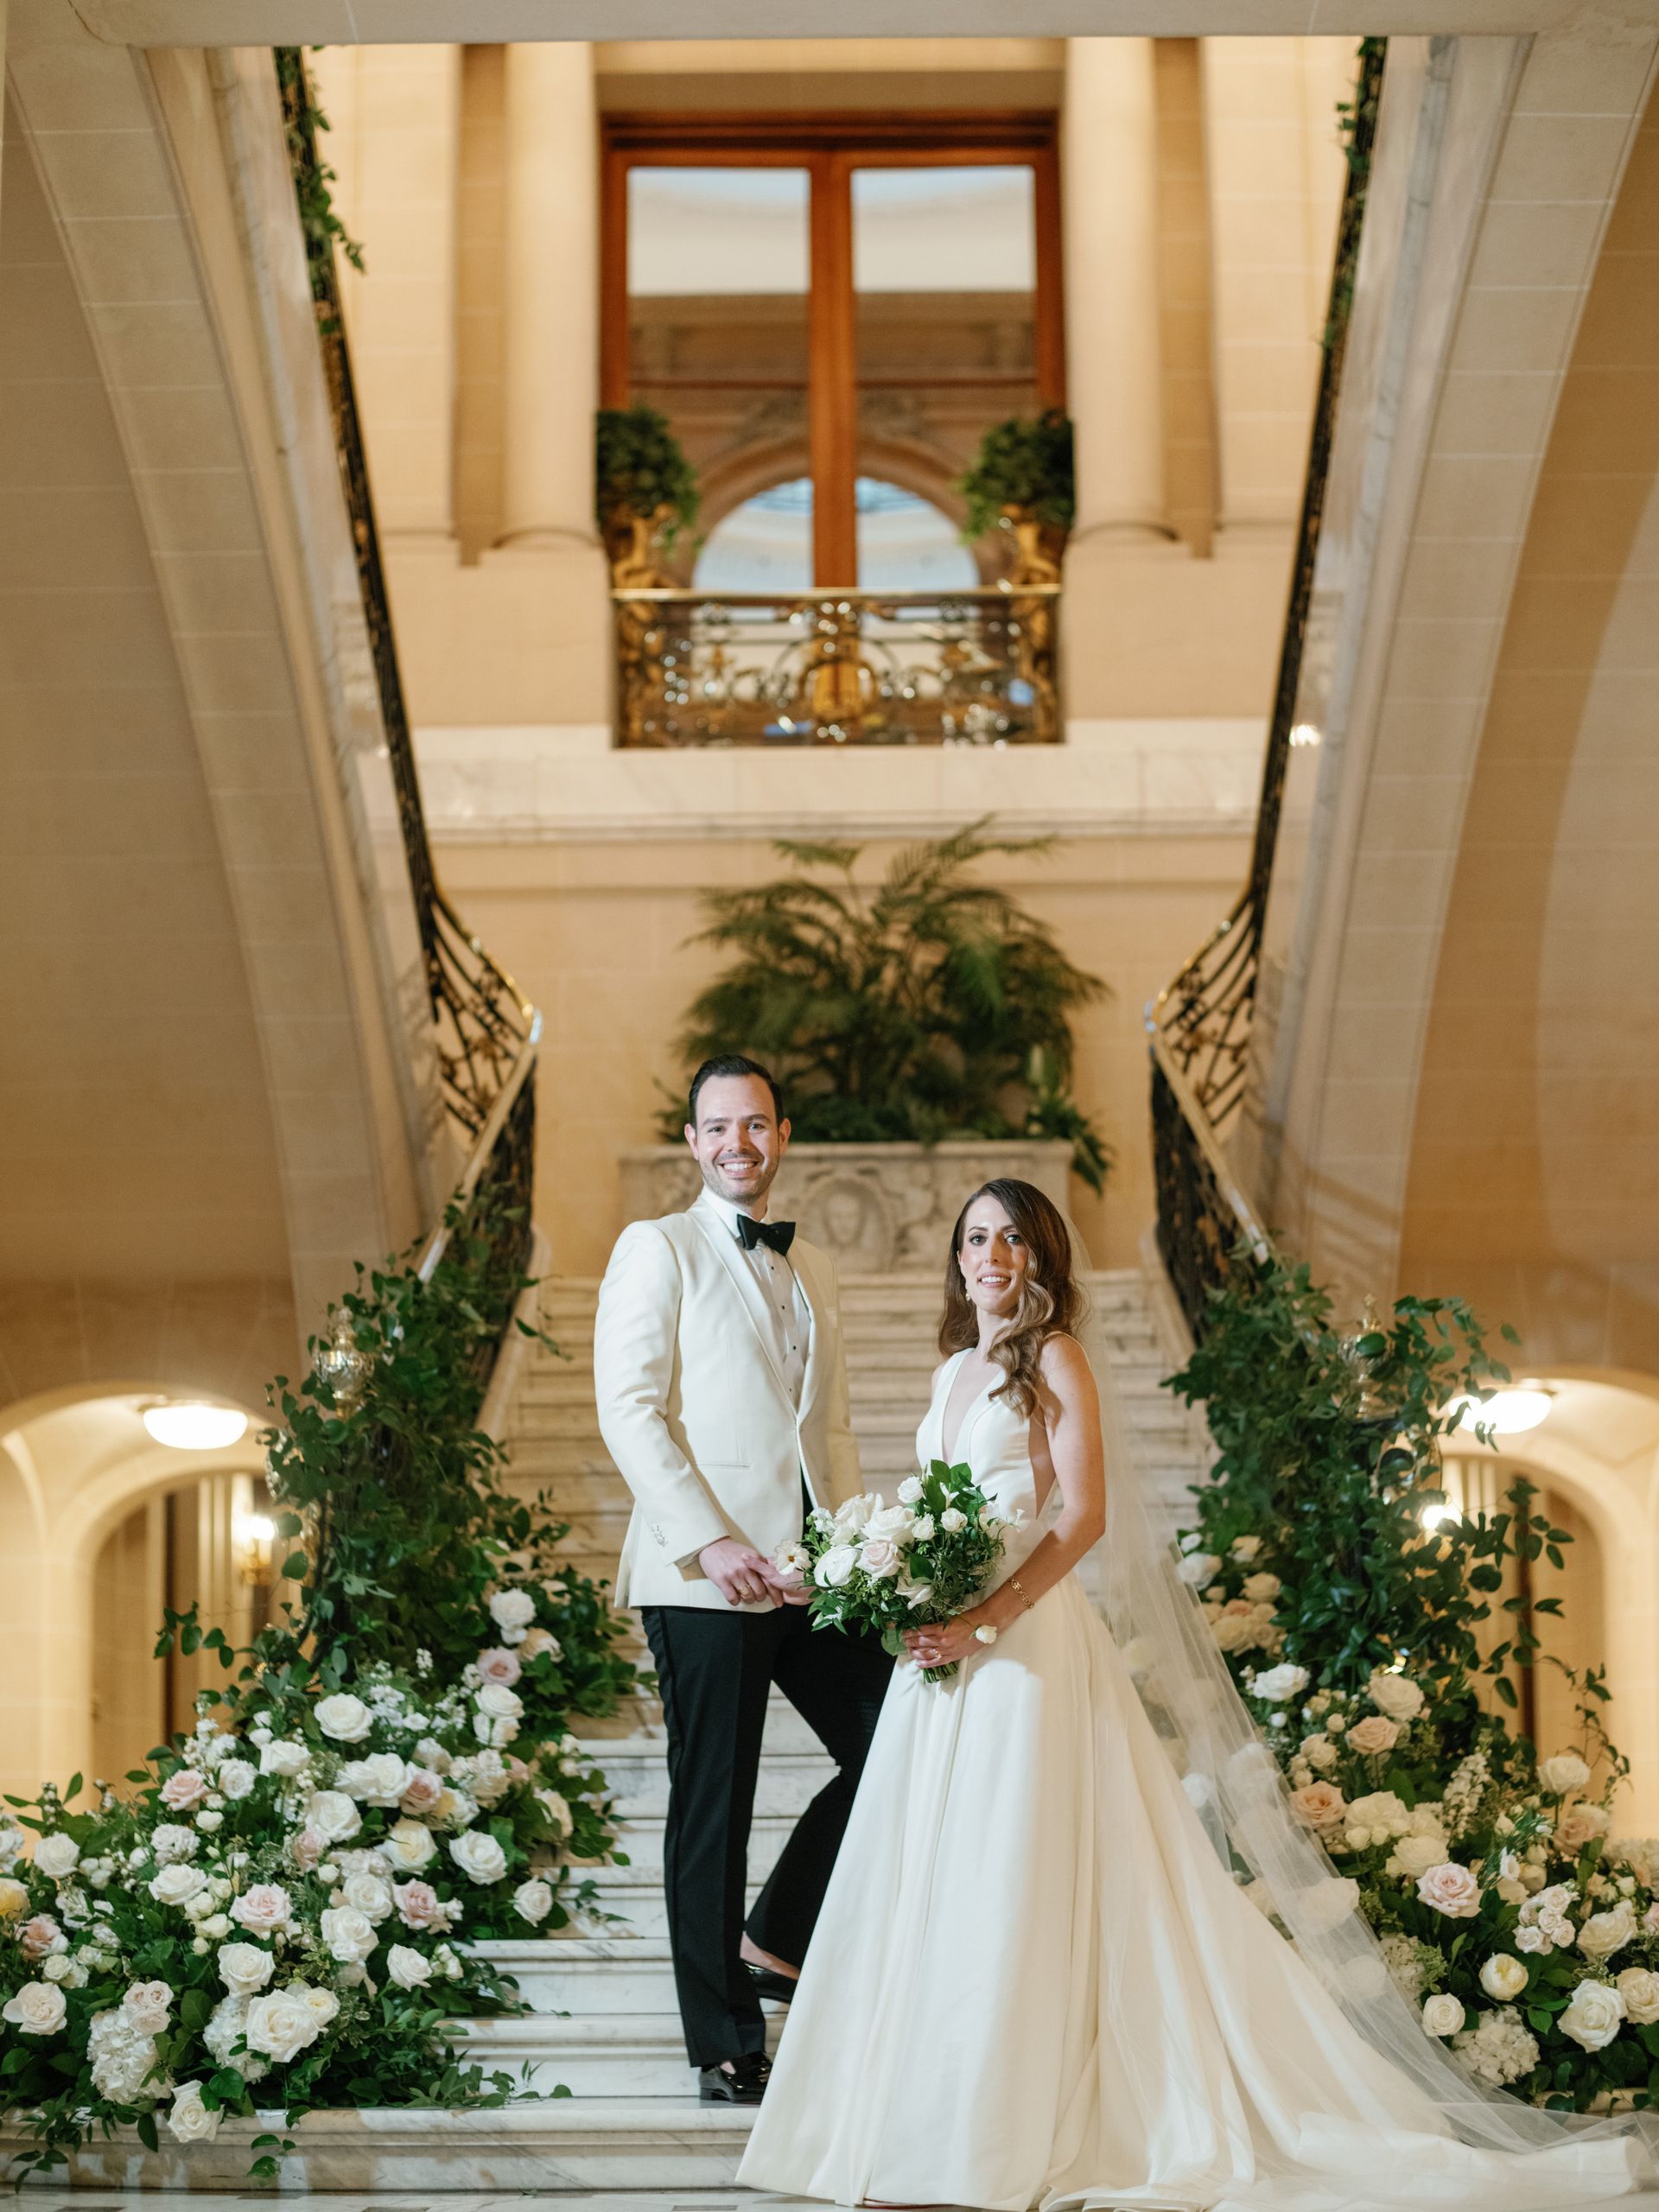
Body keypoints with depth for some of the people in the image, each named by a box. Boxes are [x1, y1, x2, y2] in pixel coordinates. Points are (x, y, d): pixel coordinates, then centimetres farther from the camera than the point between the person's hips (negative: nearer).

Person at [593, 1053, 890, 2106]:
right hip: (705, 1576, -6)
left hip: (811, 1573, 6)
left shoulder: (814, 1270, 20)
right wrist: (709, 1542, -17)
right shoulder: (658, 1249, 1)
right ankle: (726, 2046, 10)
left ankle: (774, 1940, 17)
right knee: (715, 1806, 0)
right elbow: (629, 1408, -8)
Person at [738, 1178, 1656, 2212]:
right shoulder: (956, 1369, 17)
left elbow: (1083, 1517, -13)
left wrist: (982, 1622, -20)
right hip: (945, 1641, 8)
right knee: (929, 1880, 7)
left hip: (1028, 1640, -7)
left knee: (1011, 1881, -7)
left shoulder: (1054, 1360, -4)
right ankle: (922, 2120, 14)